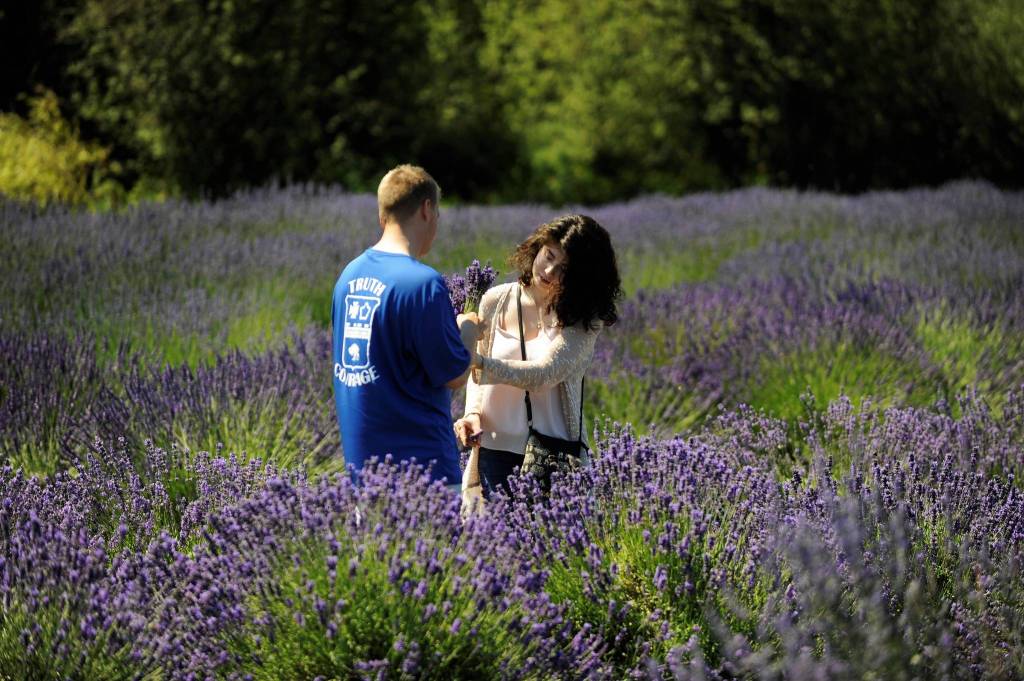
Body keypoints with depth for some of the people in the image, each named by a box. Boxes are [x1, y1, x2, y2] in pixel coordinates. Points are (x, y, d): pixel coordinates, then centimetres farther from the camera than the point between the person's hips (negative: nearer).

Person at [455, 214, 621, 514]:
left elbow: (544, 374, -21)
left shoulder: (584, 320, -7)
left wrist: (478, 363, -31)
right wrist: (473, 413, -7)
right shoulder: (495, 301, 3)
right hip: (494, 452, 2)